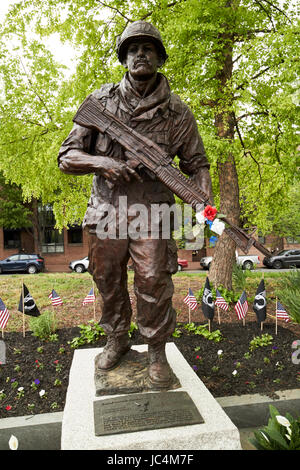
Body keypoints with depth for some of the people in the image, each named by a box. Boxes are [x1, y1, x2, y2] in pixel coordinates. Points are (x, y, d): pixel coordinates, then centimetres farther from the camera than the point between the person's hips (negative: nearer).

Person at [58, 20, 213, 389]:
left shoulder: (177, 113, 2)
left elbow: (196, 163, 7)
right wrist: (102, 163, -17)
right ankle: (116, 339, 34)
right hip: (105, 209, 2)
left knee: (154, 283, -8)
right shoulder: (102, 101, 4)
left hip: (152, 210, -2)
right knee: (107, 280, 11)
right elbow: (67, 157, 3)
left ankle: (157, 351, 15)